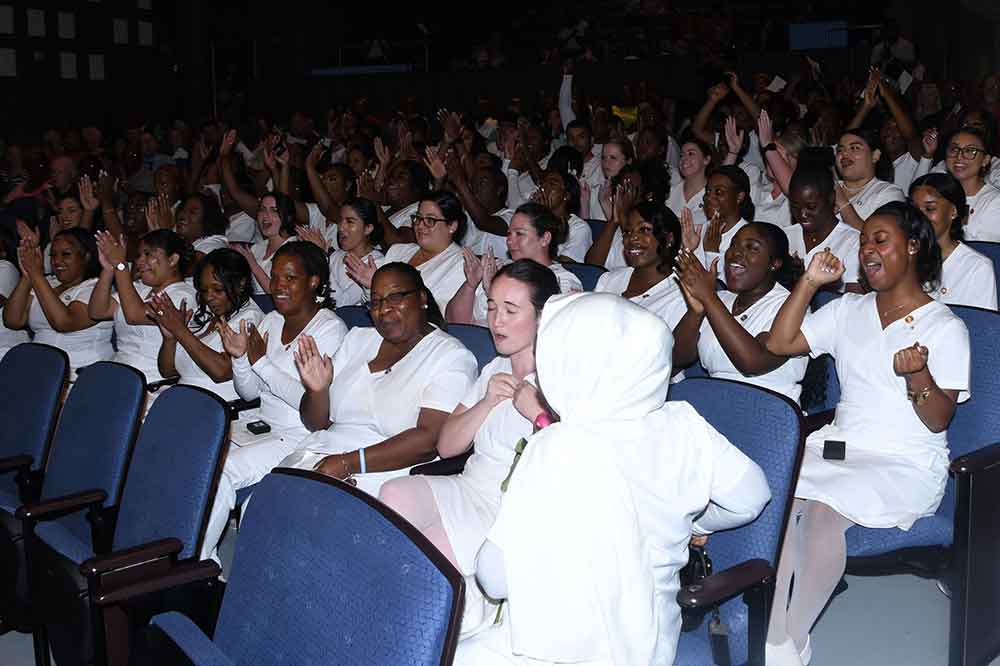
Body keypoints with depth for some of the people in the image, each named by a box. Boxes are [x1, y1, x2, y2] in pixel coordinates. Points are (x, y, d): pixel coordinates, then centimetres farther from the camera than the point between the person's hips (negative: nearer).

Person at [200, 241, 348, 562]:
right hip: (261, 422, 8)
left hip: (300, 436, -8)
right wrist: (240, 357, -6)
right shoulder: (270, 321, 12)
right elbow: (249, 393, 14)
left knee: (220, 471, -25)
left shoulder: (330, 328, -10)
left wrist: (261, 361, -16)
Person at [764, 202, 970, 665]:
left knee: (823, 511, -32)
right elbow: (780, 343, 7)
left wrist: (917, 375, -25)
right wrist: (810, 281, 2)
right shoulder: (849, 310, 15)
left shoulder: (946, 327, -1)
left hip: (906, 465, -5)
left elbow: (938, 421, -5)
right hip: (838, 444, 5)